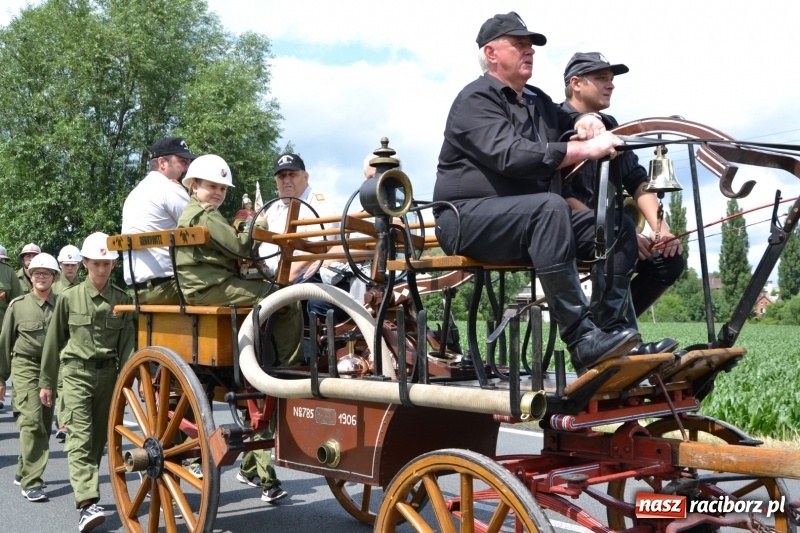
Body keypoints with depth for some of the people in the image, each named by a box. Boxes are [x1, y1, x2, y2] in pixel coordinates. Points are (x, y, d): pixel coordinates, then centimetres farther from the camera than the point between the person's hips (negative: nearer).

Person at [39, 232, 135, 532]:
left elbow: (128, 343, 3)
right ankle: (86, 504, -21)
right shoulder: (69, 298, 2)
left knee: (99, 437, 9)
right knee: (80, 437, -12)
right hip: (76, 373, -2)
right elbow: (54, 341, 8)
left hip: (109, 373, 2)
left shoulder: (122, 300, 4)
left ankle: (86, 493, 25)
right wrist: (46, 382, 11)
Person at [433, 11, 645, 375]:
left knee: (618, 227, -9)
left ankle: (610, 329, -19)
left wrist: (587, 122, 5)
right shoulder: (476, 100, -6)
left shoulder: (538, 101, 20)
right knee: (549, 207, -36)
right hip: (469, 219, -8)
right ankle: (581, 338, -38)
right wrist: (585, 150, -25)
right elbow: (512, 154, -22)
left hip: (529, 219, 8)